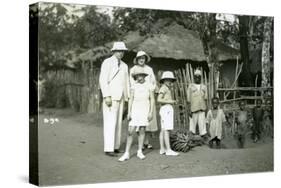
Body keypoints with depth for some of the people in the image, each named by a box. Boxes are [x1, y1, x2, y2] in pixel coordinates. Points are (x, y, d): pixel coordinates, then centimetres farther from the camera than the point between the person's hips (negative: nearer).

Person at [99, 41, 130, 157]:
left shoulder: (124, 66, 14)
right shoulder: (107, 62, -9)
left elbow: (126, 83, 15)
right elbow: (103, 80, -16)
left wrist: (127, 98, 10)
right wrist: (107, 97, -23)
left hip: (120, 97, 7)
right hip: (110, 97, -7)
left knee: (118, 122, 8)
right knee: (110, 122, -10)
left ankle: (115, 146, 15)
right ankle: (108, 149, -9)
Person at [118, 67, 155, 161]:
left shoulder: (149, 86, 2)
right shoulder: (134, 86, 5)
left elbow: (152, 100, 1)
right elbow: (131, 99, 5)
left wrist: (151, 112, -6)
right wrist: (129, 112, -2)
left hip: (145, 110, 0)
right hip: (135, 110, 1)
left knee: (142, 130, 2)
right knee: (130, 131, -6)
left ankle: (140, 152, 14)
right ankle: (127, 153, -3)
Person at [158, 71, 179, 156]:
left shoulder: (167, 89, 20)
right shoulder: (163, 88, -9)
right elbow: (159, 100, -19)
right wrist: (169, 101, -15)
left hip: (168, 109, 10)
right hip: (166, 109, -10)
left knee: (163, 130, 8)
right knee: (166, 130, -13)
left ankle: (162, 149, 10)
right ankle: (168, 150, -16)